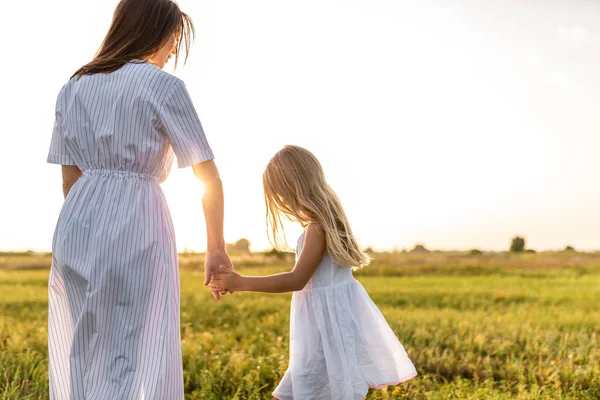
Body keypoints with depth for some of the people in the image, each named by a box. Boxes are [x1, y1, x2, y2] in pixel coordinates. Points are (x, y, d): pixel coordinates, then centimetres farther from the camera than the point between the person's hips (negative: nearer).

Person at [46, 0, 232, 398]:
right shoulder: (164, 86, -3)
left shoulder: (74, 87, 14)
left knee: (80, 359, 15)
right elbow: (210, 179, -4)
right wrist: (217, 249, 5)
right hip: (136, 227, -6)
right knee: (139, 363, -2)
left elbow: (69, 178, 15)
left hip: (76, 226, 7)